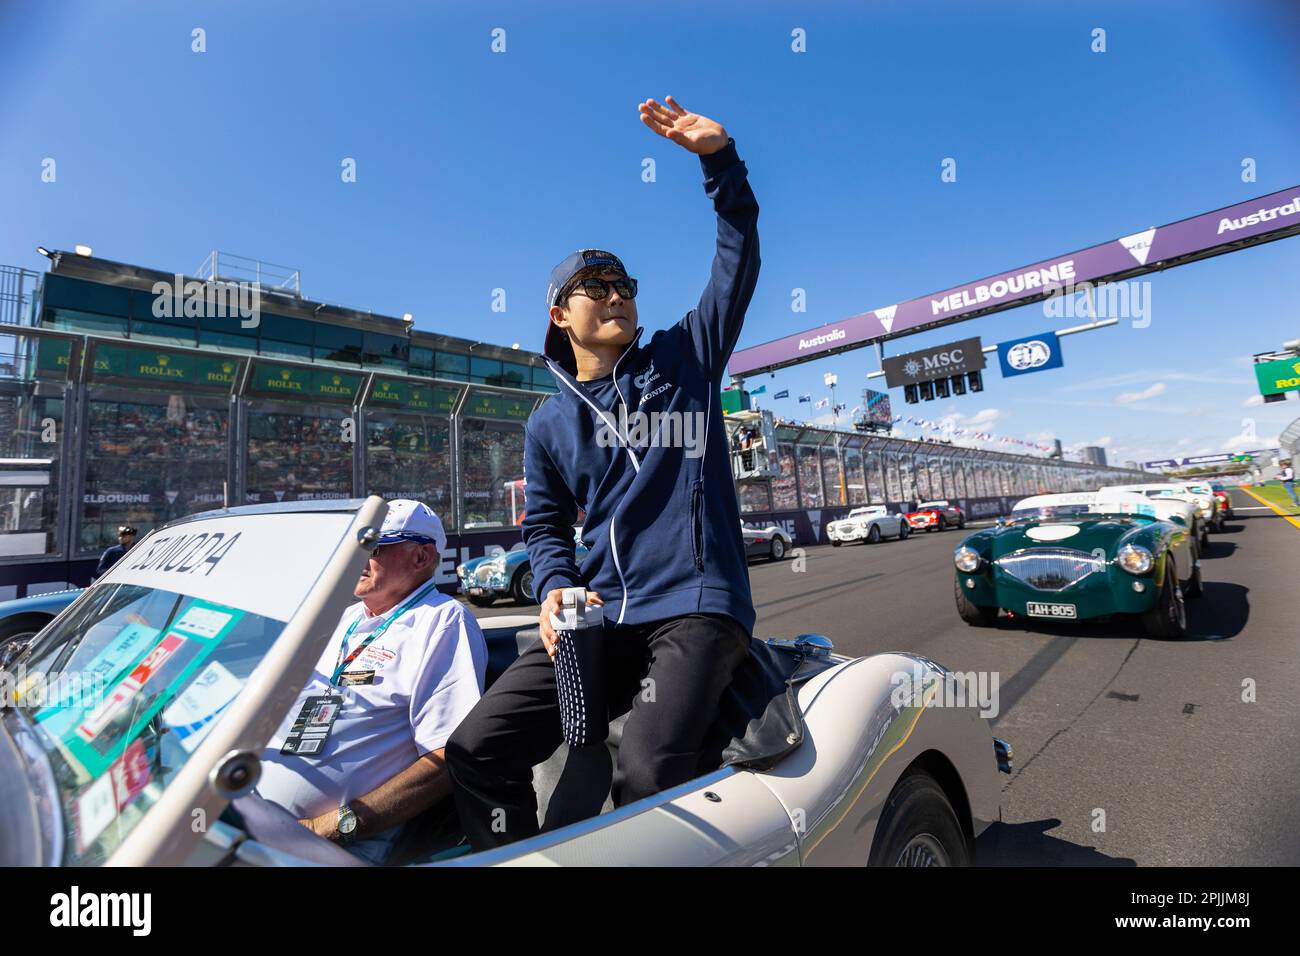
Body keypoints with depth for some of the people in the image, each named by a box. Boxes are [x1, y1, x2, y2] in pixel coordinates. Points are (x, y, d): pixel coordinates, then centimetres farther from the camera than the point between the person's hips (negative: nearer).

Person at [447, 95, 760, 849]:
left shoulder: (687, 358, 11)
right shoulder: (549, 426, 15)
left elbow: (739, 260, 8)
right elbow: (546, 526, 14)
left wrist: (720, 159, -2)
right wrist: (554, 587, -5)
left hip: (698, 608, -2)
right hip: (601, 618, 3)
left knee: (648, 772, -24)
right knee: (479, 749, -9)